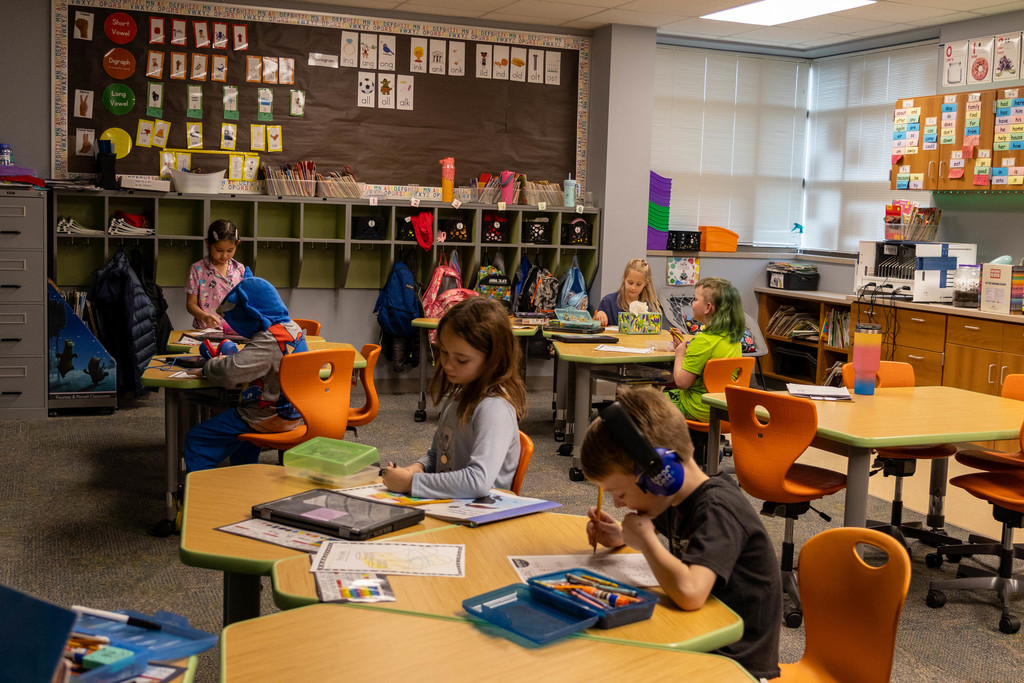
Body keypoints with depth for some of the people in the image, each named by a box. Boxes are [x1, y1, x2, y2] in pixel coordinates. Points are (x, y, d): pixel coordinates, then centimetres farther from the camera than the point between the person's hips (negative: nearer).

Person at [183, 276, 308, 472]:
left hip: (267, 417, -10)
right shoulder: (294, 329, 5)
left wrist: (207, 369, -12)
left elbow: (230, 371, -33)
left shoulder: (268, 341, -25)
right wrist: (229, 358, 8)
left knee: (196, 439, -2)